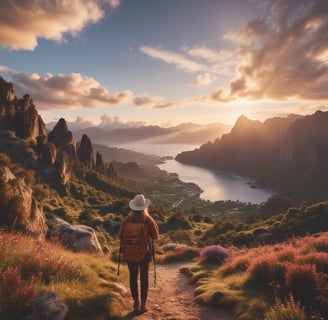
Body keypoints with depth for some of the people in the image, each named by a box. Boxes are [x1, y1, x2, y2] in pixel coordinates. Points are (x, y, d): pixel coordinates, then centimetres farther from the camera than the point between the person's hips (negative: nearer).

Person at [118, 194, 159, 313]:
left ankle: (136, 303, 26)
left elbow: (120, 236, -7)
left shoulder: (127, 219, -12)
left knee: (133, 277, 21)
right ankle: (143, 304, 20)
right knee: (144, 278, 17)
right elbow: (155, 236, -7)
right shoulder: (148, 219, -16)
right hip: (144, 253, -1)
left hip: (129, 253, 1)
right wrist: (155, 225, 8)